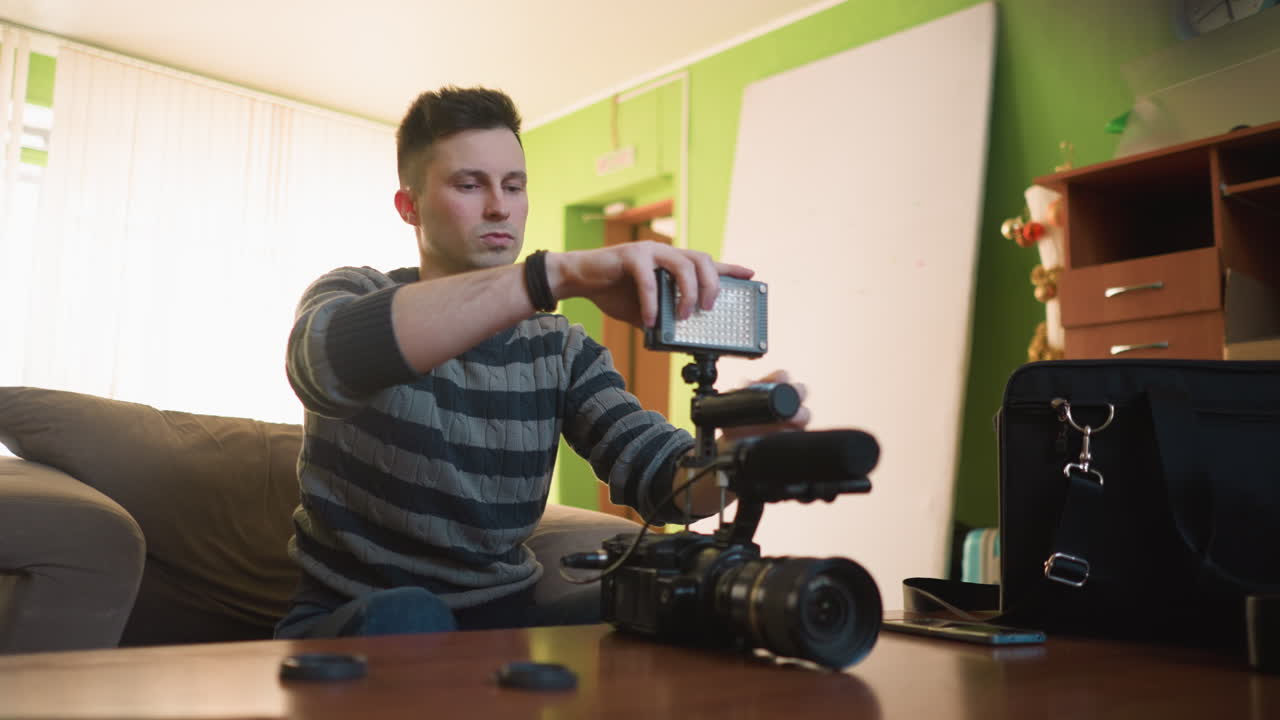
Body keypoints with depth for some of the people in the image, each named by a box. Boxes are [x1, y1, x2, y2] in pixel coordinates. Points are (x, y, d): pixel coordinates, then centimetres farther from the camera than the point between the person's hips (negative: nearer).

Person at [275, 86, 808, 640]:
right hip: (350, 618, -3)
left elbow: (659, 476, -9)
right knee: (402, 619, -37)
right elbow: (327, 360, -33)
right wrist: (561, 272, -44)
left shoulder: (560, 351, 6)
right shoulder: (351, 295, -5)